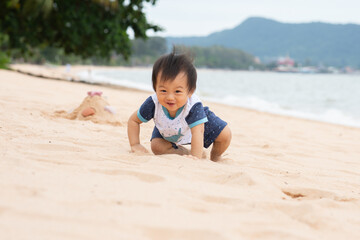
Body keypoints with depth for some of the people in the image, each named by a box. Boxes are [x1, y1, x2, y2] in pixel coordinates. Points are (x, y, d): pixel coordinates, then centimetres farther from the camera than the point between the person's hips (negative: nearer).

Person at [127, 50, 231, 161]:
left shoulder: (194, 106, -47)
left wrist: (195, 157, -59)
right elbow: (133, 120, -23)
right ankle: (185, 152, 7)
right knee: (156, 147, -19)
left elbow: (197, 133, -49)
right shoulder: (153, 103, -39)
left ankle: (215, 158, 18)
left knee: (225, 135, -14)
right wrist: (135, 145, -32)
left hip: (198, 122, -2)